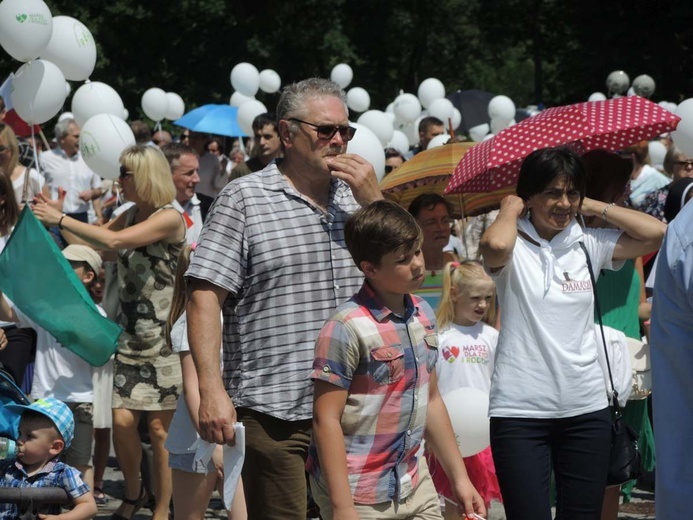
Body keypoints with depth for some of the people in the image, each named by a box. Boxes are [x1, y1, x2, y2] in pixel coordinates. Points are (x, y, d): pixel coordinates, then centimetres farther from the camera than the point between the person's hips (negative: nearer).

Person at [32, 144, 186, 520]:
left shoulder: (169, 218, -13)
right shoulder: (131, 215, 11)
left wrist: (60, 219, -20)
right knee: (122, 420, -1)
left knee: (160, 428, -2)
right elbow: (93, 242, 15)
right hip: (130, 335, 6)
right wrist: (54, 214, 3)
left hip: (163, 337, -6)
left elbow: (114, 241, -24)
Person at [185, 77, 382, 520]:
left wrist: (374, 200, -2)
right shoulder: (244, 198, -1)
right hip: (274, 413, -5)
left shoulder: (357, 196, 14)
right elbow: (205, 296, -6)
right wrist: (212, 390, -15)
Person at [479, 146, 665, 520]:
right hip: (520, 409, -4)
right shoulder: (514, 246, -4)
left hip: (586, 407, 4)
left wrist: (594, 207, 3)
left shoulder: (589, 244, 7)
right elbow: (494, 245, -29)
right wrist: (509, 208, -8)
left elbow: (656, 233, -1)